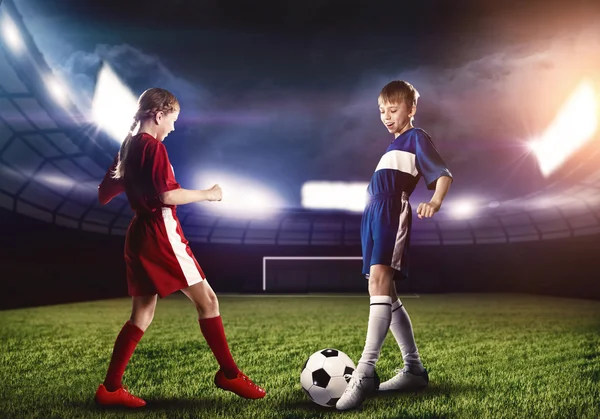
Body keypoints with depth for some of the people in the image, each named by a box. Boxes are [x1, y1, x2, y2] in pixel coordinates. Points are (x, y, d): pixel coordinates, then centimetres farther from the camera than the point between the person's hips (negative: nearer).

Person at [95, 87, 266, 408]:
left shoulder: (128, 146, 14)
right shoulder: (153, 147, -12)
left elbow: (104, 195, 18)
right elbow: (168, 195, -21)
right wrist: (207, 194, -10)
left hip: (139, 236, 9)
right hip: (161, 236, -9)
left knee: (142, 315, 12)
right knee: (207, 300, -2)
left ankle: (111, 388, 13)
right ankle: (229, 374, 4)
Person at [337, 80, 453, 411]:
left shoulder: (416, 137, 5)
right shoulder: (395, 145, 30)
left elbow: (443, 174, -8)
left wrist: (435, 201, -26)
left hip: (392, 212, -10)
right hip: (374, 215, 10)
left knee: (379, 280, -25)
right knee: (386, 294, 9)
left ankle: (364, 373, -34)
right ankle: (414, 369, 17)